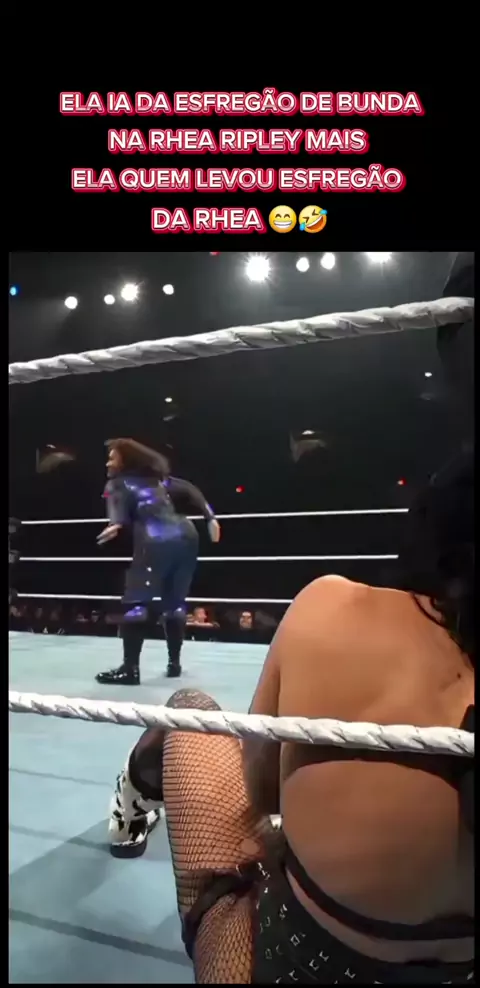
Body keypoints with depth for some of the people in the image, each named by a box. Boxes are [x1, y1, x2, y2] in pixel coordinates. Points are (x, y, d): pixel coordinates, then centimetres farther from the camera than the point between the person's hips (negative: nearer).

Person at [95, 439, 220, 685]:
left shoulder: (117, 484, 13)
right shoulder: (158, 478, 28)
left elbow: (118, 503, -8)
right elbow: (190, 491, 20)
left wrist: (116, 525, -27)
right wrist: (210, 518, 14)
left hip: (157, 542, -6)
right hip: (186, 535, 6)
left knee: (137, 602, -5)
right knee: (175, 603, 17)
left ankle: (130, 668, -9)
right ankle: (174, 662, 21)